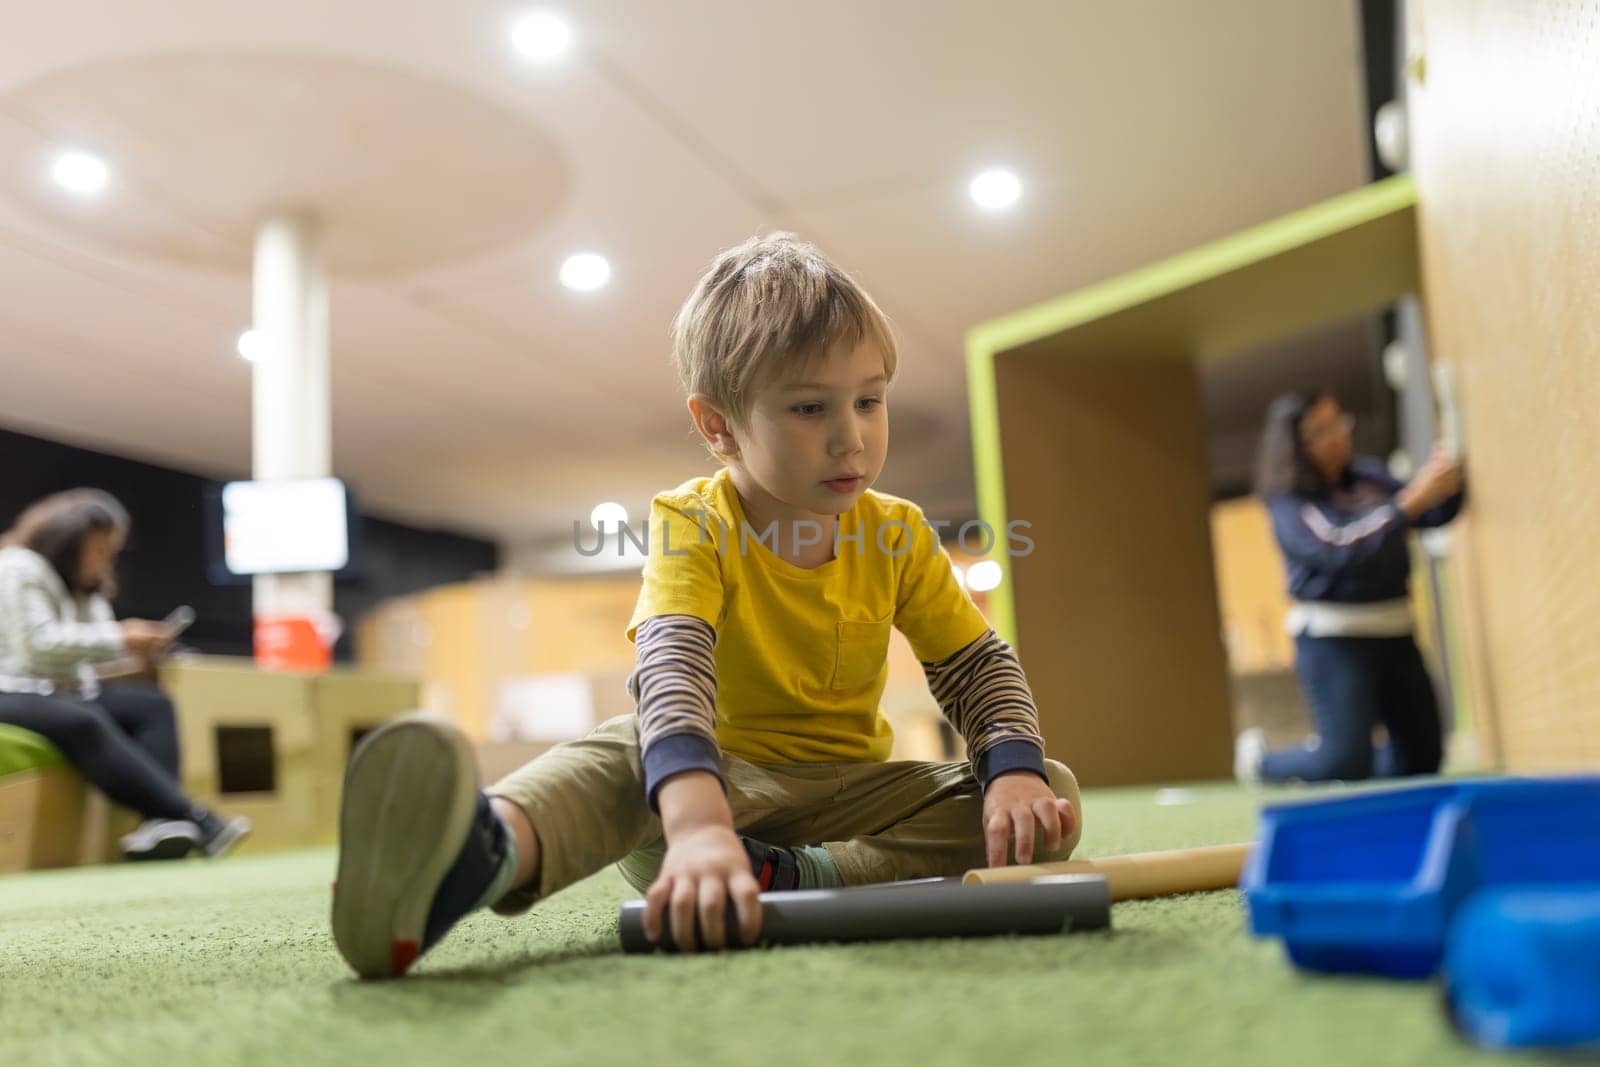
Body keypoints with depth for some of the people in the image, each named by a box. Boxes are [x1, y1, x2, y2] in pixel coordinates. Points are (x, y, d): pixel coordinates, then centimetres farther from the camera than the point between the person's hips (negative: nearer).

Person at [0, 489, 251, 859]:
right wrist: (118, 639, -16)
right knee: (83, 722, -36)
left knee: (153, 704, -11)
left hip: (65, 691, 9)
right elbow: (38, 643, -19)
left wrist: (137, 645, -4)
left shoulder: (85, 585, 20)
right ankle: (197, 820, -44)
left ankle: (158, 821, -33)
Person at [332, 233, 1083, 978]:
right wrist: (698, 825, -54)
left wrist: (1016, 773, -20)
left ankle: (787, 879, -35)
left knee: (1055, 801, -17)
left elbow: (980, 665, 3)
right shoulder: (693, 527, -15)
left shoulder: (898, 536, -2)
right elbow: (669, 672, -34)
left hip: (848, 793, 4)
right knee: (626, 751, -33)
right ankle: (486, 853, -67)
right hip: (727, 779, -3)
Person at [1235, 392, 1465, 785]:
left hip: (1394, 633, 7)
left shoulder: (1368, 475, 7)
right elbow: (1340, 550, -27)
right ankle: (1260, 760, 21)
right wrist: (1410, 501, -30)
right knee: (1347, 763, -6)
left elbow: (1433, 516, 9)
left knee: (1422, 756, 10)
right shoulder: (1289, 505, -12)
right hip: (1334, 641, -7)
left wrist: (1447, 484, -13)